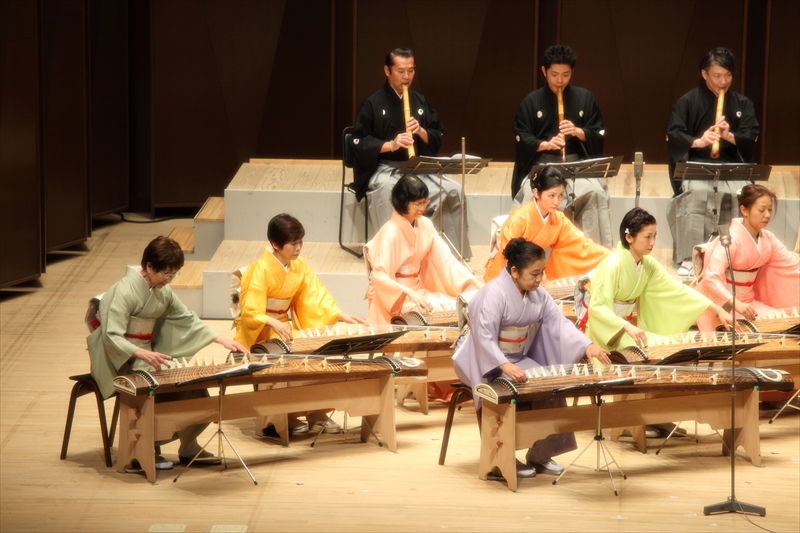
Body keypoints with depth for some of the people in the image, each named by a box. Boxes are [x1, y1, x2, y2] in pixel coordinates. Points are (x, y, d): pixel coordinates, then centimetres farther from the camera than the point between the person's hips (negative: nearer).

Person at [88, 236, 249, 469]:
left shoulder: (163, 292, 9)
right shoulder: (124, 291, -18)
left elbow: (187, 319, 17)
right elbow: (112, 337, -25)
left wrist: (221, 339, 4)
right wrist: (143, 354, -43)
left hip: (149, 354, 8)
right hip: (123, 360, -8)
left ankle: (189, 446, 2)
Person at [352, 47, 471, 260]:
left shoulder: (421, 102, 15)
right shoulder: (373, 104, 1)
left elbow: (437, 139, 14)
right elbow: (360, 143, -5)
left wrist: (421, 131, -9)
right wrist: (390, 145, -21)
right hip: (385, 169, -4)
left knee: (453, 190, -19)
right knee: (386, 189, -40)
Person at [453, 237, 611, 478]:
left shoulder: (538, 294, 2)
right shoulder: (493, 294, -22)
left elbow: (559, 322, -6)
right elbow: (484, 337, -30)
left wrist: (587, 346, -22)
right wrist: (505, 366, -45)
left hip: (519, 359, 7)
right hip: (488, 362, -7)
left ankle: (540, 455, -2)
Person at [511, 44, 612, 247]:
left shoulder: (585, 98, 9)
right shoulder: (531, 102, 6)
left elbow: (599, 135, 6)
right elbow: (522, 139, 0)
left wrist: (578, 131, -15)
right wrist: (545, 144, -19)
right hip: (541, 165, -1)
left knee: (595, 193, -30)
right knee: (531, 197, -32)